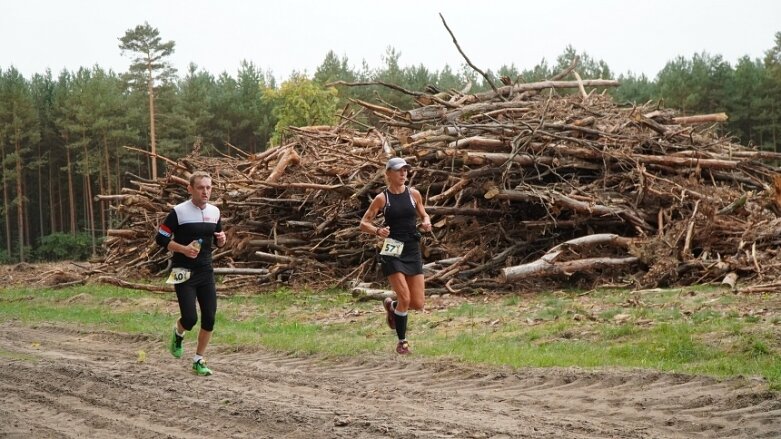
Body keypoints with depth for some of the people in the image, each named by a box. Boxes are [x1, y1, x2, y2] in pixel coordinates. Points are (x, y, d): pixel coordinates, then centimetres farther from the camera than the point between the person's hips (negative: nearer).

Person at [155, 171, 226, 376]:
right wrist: (183, 249, -19)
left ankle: (198, 360, 15)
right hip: (184, 273, -5)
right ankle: (178, 334, 23)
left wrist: (221, 240, -4)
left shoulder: (214, 212, 6)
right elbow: (160, 238, -7)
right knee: (190, 318, -13)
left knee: (209, 319, 0)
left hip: (206, 272, 5)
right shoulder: (178, 212, -11)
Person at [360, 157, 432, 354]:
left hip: (413, 251, 4)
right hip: (392, 251, -4)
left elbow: (424, 215, 19)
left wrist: (426, 222, -4)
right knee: (405, 298, -14)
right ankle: (402, 341, 5)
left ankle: (391, 305, 33)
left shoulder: (413, 194, 5)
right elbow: (363, 223, -1)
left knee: (418, 304, 1)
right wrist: (378, 231, -21)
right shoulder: (382, 198, -3)